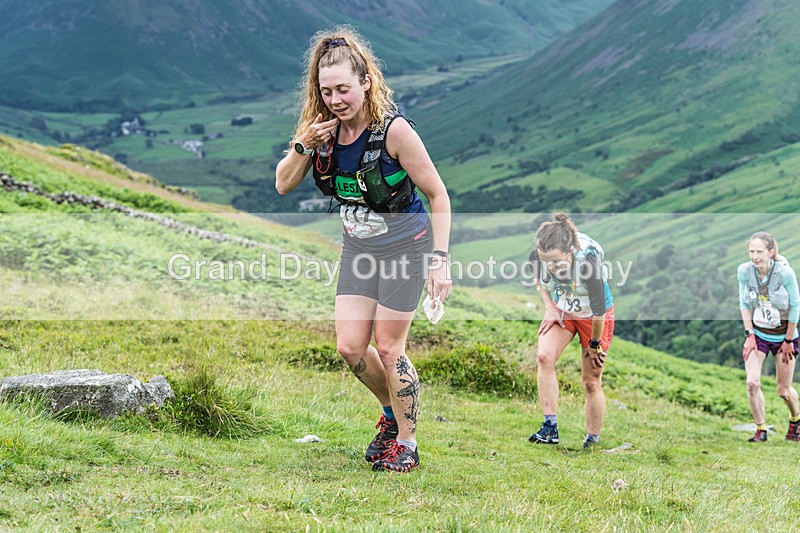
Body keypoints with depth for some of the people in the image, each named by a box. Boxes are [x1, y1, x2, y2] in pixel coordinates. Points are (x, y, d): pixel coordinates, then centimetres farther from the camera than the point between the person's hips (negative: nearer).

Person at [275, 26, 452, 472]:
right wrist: (303, 146, -19)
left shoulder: (393, 129, -24)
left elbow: (439, 196, -18)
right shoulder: (323, 128, -7)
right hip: (358, 247, 6)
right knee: (350, 346, 2)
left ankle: (406, 442, 15)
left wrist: (440, 260, -23)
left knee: (388, 347, -3)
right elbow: (284, 186, 0)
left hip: (405, 246, -5)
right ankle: (393, 413, 28)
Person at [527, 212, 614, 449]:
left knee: (591, 382, 2)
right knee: (544, 357, -22)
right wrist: (549, 308, -5)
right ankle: (550, 427, -17)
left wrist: (594, 344, -16)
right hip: (562, 311, 4)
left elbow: (598, 307, -27)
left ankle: (592, 441, 18)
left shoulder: (588, 258, -39)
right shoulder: (537, 255, -24)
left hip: (593, 316, -4)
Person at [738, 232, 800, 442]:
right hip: (757, 334, 2)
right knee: (752, 382, -14)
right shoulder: (744, 271, -14)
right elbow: (744, 304, -1)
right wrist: (749, 335, -4)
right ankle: (761, 430, 3)